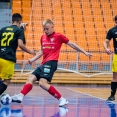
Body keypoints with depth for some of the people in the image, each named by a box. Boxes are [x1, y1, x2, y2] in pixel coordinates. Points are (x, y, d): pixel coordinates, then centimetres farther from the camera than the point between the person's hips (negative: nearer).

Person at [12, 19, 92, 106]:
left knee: (42, 83, -21)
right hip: (44, 63, 8)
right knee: (30, 79, -4)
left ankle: (62, 99, -15)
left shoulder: (58, 36, -2)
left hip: (51, 63, -8)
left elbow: (72, 44, 5)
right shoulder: (43, 37, 17)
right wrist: (32, 59, 19)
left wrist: (84, 52, 6)